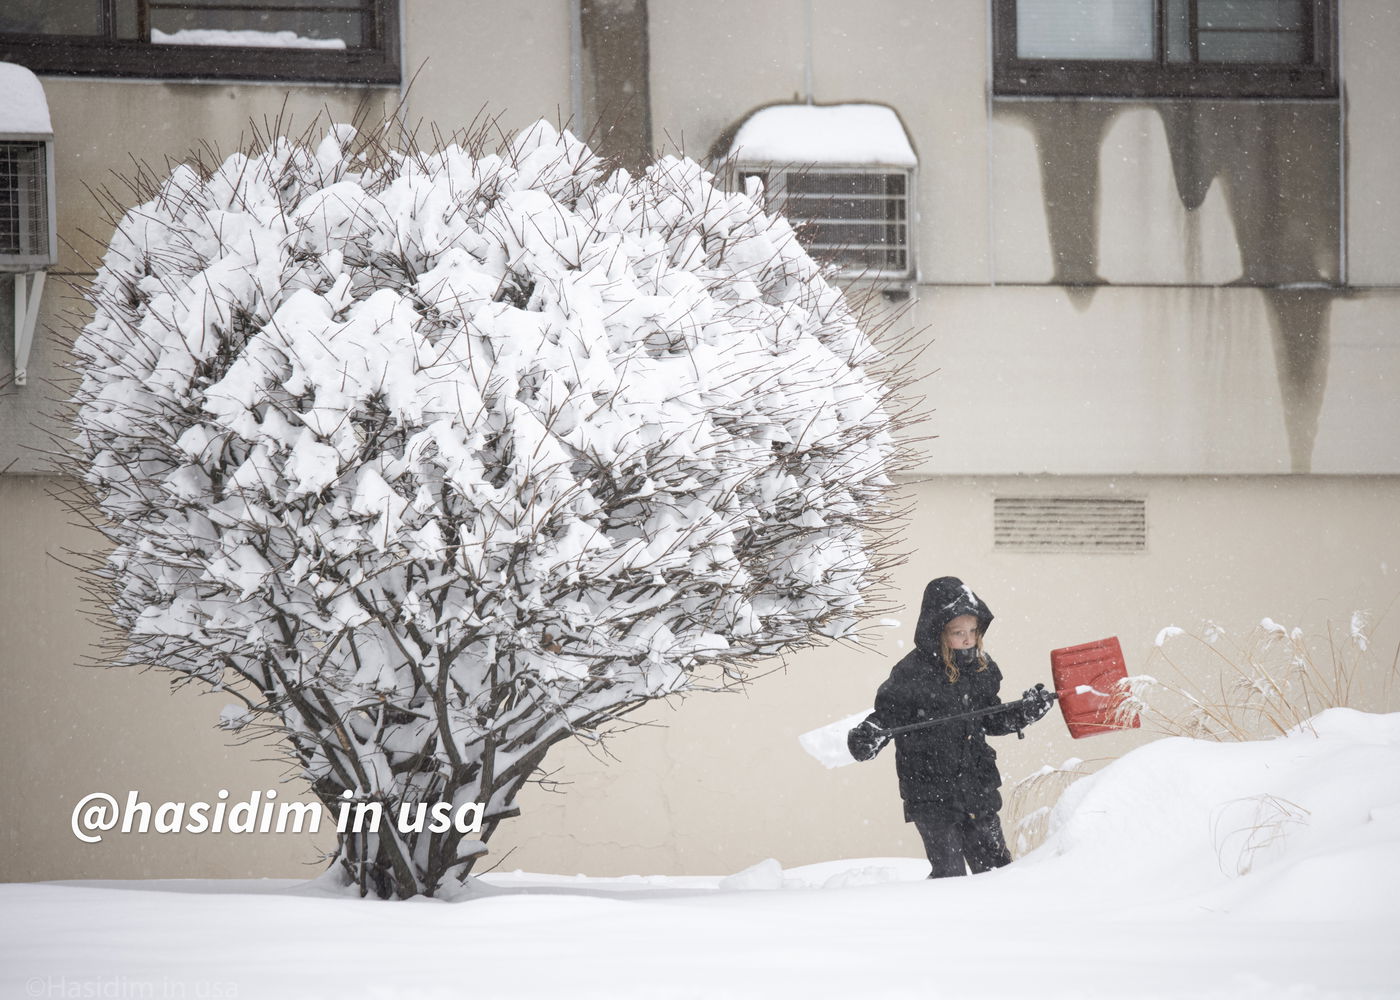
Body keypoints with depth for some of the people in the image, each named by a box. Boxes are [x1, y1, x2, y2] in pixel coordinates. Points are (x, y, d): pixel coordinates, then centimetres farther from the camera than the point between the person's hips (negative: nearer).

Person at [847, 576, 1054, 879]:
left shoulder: (983, 669, 6)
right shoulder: (912, 674, -12)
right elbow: (887, 714, -6)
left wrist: (1026, 710, 6)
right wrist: (868, 735, -26)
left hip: (978, 788, 5)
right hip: (931, 795, -5)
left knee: (996, 865, 11)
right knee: (950, 874, -9)